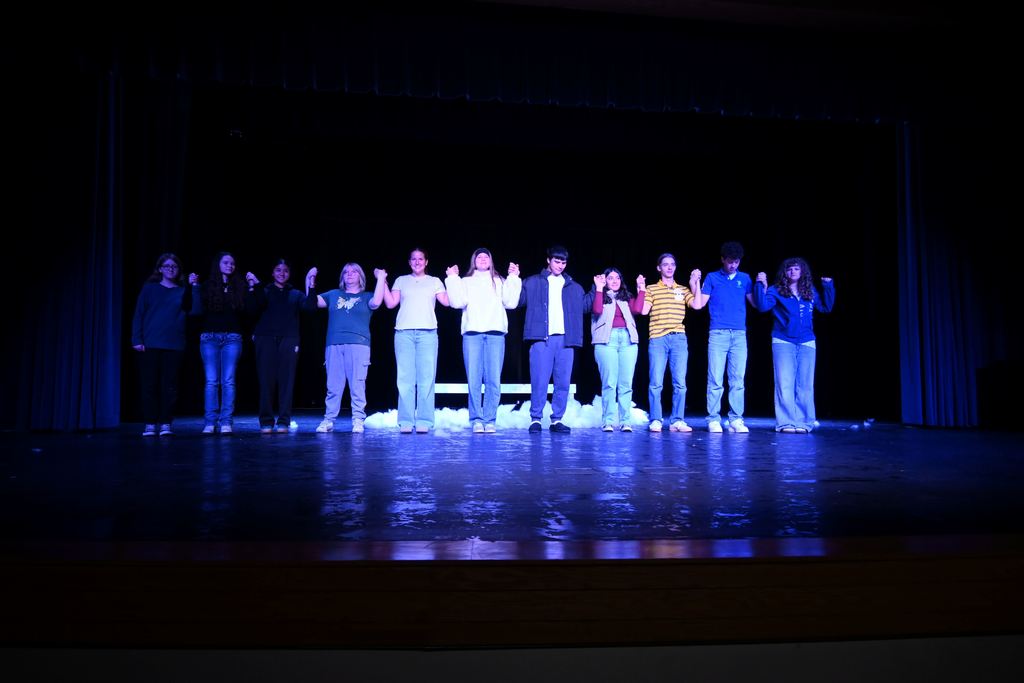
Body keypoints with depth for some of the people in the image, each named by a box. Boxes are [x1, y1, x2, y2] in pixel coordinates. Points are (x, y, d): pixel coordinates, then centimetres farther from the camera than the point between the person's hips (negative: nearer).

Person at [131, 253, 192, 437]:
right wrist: (137, 339, -5)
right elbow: (138, 314, 5)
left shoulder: (183, 292, 11)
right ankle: (149, 424, 7)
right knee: (149, 385, 0)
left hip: (174, 345, 1)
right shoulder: (150, 288, 8)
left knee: (169, 386, -1)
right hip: (150, 345, 0)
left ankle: (166, 424, 5)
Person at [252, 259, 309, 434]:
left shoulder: (296, 294, 17)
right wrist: (255, 287, -17)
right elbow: (258, 306, -5)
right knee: (266, 380, -4)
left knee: (286, 380, -4)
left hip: (288, 340, 0)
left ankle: (283, 421, -1)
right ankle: (266, 422, 1)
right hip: (266, 339, 0)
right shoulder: (265, 292, 15)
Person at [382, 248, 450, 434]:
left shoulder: (434, 281, 19)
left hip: (427, 332, 0)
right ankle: (406, 422, -1)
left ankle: (424, 422, -4)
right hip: (404, 332, 1)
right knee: (405, 378, -4)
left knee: (426, 378, -6)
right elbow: (391, 303, 10)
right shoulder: (401, 281, 20)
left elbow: (446, 301, 7)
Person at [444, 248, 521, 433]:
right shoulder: (466, 282, 21)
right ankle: (476, 420, -2)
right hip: (472, 333, 0)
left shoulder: (499, 282, 23)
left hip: (495, 333, 1)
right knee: (473, 379, -7)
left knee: (493, 380, -7)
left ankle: (490, 420, -2)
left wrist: (514, 278, 6)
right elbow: (458, 302, 3)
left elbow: (511, 302, 8)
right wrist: (452, 279, 4)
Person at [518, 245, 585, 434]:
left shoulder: (574, 287, 20)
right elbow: (517, 300, 5)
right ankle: (535, 419, 2)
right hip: (542, 339, -3)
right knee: (539, 382, -7)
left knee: (563, 383, 2)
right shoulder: (532, 282, 13)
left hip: (565, 340, 3)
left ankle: (557, 420, 11)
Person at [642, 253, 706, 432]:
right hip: (658, 338, -2)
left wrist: (696, 283, 5)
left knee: (680, 382, -1)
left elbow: (697, 305, 1)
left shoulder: (683, 290, 16)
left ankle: (676, 421, 5)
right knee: (656, 382, -4)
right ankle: (655, 421, 2)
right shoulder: (652, 289, 10)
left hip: (679, 339, 2)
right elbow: (644, 310, -1)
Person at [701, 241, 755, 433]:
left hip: (739, 334, 2)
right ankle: (713, 419, 0)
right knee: (715, 379, -4)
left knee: (738, 380, 0)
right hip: (718, 334, -2)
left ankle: (736, 420, 3)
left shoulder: (744, 278, 15)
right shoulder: (712, 277, 10)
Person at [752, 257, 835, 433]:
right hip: (783, 342, -3)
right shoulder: (776, 290, 2)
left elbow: (826, 307, 20)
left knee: (805, 385, 2)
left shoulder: (810, 291, 13)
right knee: (784, 384, -5)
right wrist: (760, 285, -17)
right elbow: (762, 306, -10)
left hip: (807, 343, 3)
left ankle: (804, 422, 7)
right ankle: (786, 422, -1)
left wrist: (828, 286, 12)